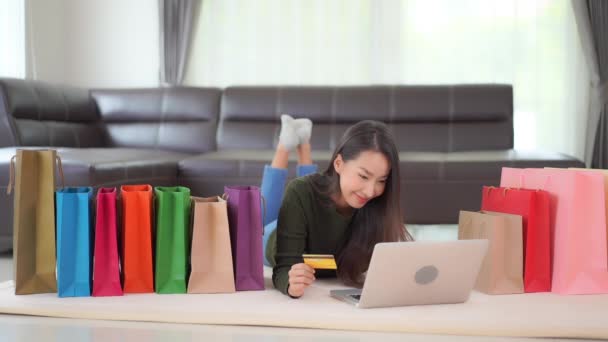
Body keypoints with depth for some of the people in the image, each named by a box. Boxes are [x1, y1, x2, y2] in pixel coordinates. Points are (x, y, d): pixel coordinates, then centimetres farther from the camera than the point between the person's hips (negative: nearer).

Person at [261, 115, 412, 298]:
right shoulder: (301, 193, -45)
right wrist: (292, 285, -69)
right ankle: (286, 144, 33)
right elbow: (285, 267, -46)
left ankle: (303, 143, 43)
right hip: (280, 243, -3)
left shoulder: (377, 205, -37)